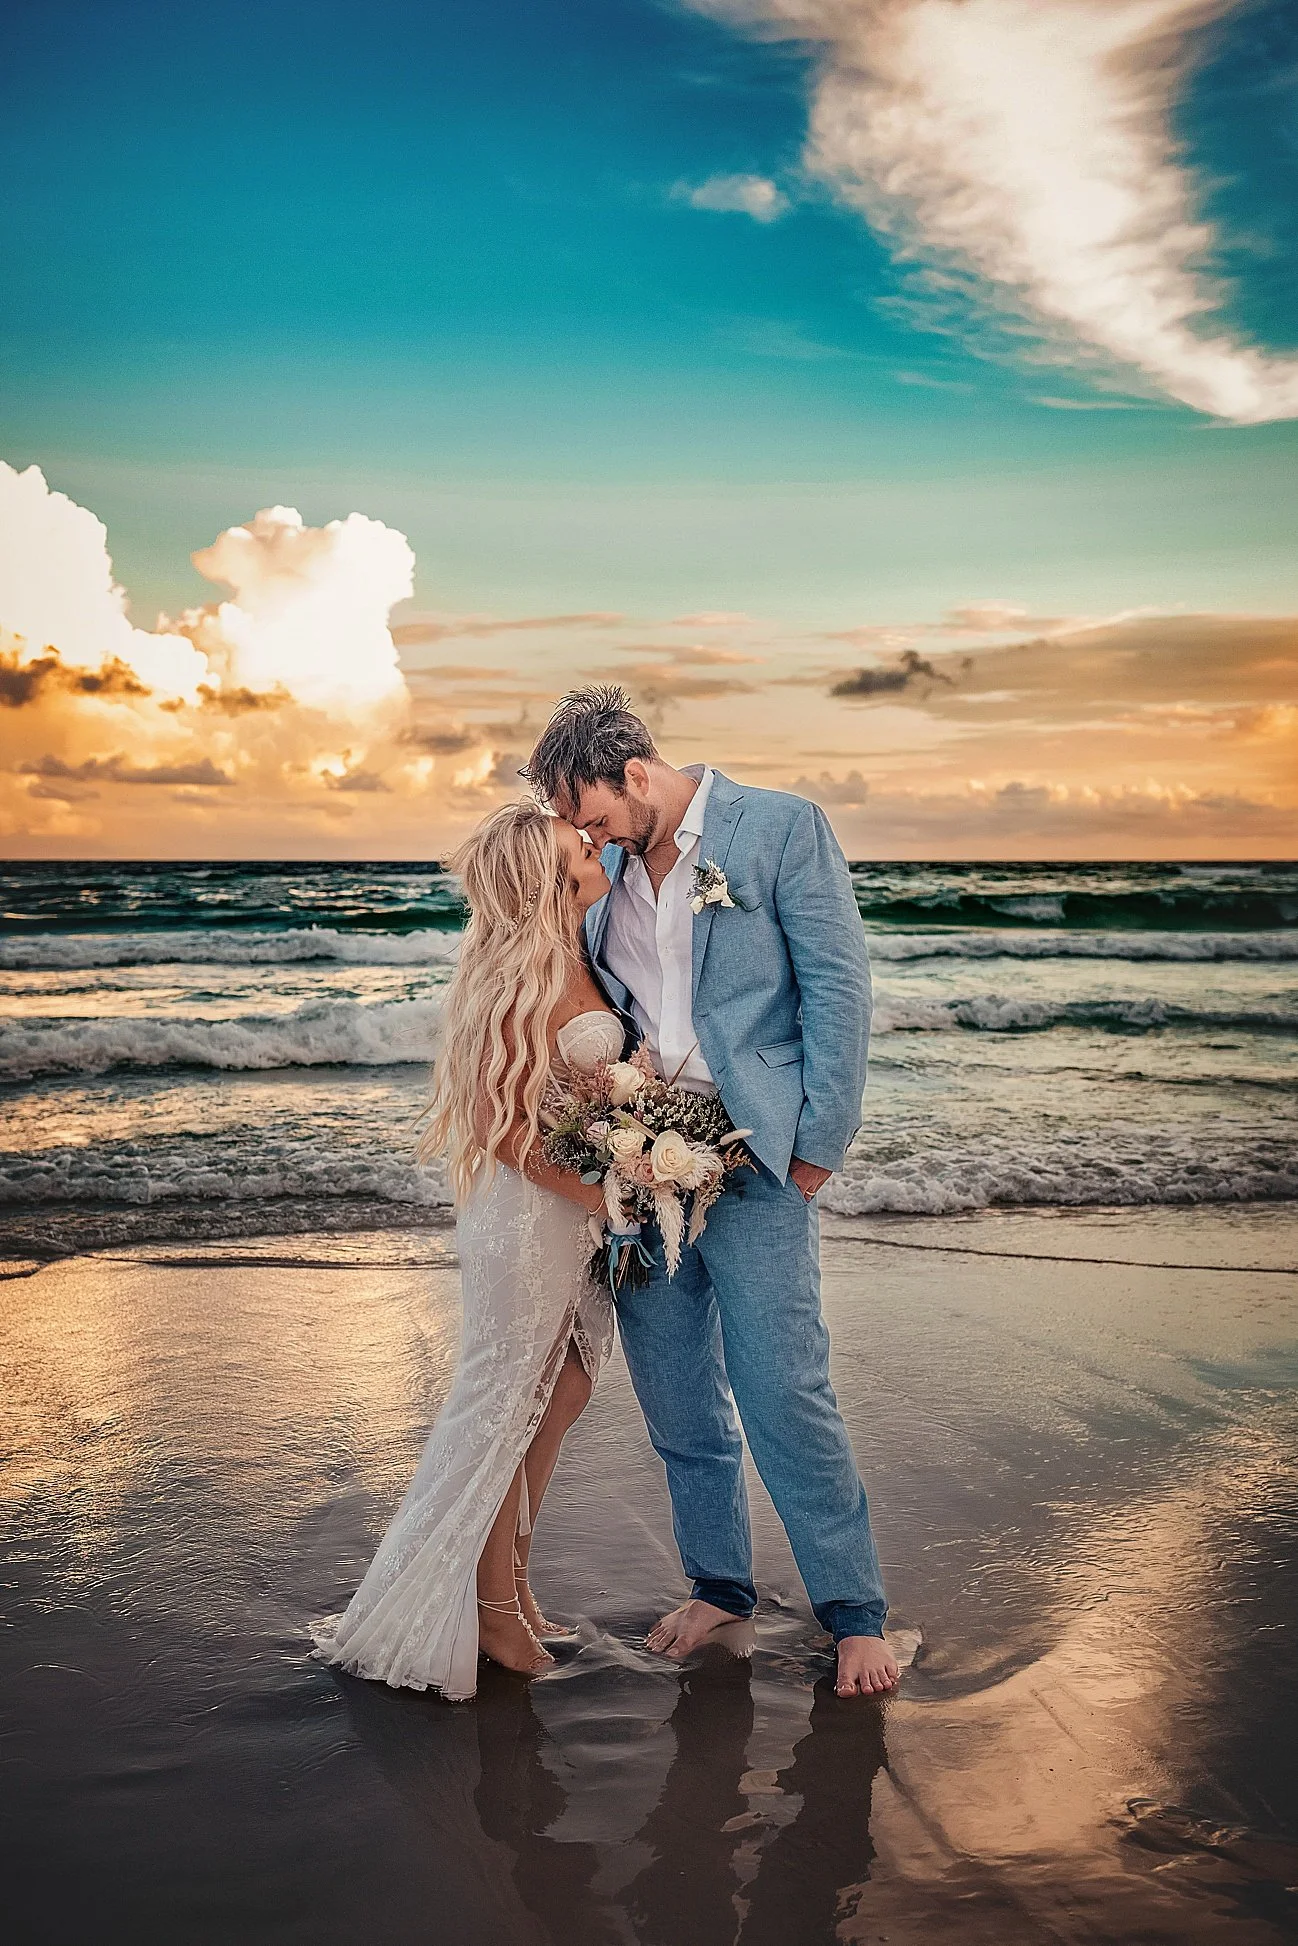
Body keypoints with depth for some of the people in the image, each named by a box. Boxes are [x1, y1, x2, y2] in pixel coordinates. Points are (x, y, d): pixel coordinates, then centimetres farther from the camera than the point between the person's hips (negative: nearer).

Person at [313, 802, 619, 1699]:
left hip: (581, 1208, 9)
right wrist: (597, 1195, -19)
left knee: (562, 1392, 18)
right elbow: (500, 1123, -22)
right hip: (528, 1210, -9)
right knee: (508, 1401, 6)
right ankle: (493, 1604, 23)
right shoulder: (522, 976, -21)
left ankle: (514, 1577, 34)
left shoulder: (574, 957, 6)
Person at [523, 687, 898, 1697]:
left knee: (784, 1394, -5)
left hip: (753, 1158, -5)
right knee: (677, 1400, 12)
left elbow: (838, 988, -7)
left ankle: (855, 1612, 12)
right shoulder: (608, 866, 11)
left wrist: (818, 1146, -9)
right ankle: (719, 1582, 31)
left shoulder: (783, 827, -5)